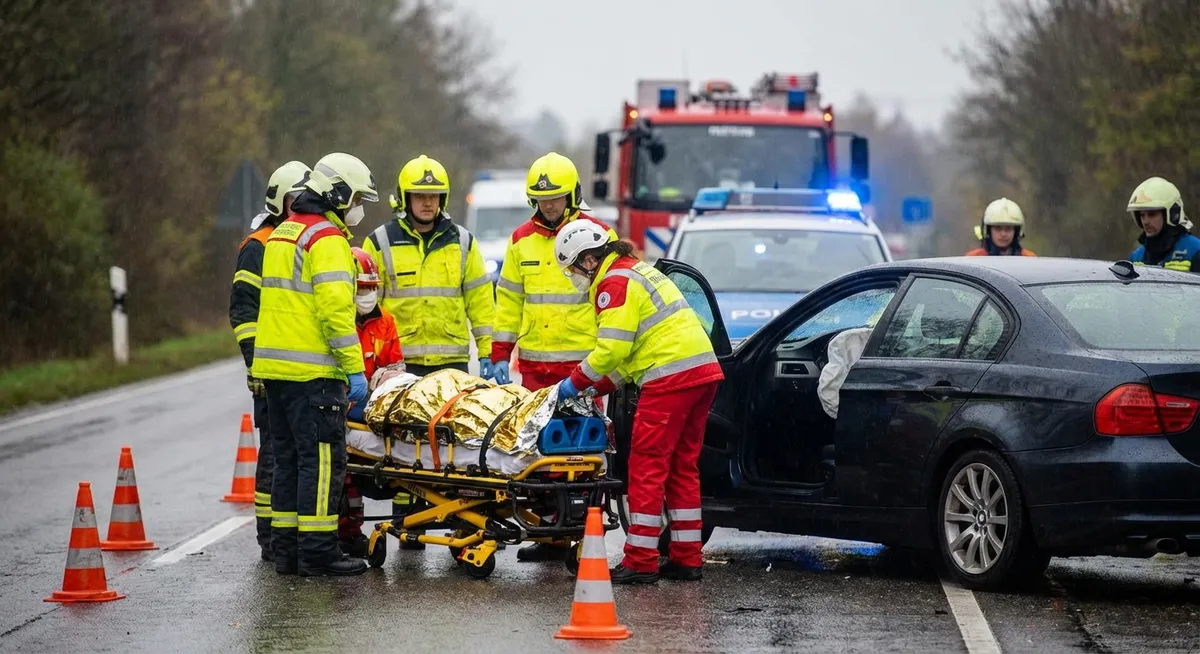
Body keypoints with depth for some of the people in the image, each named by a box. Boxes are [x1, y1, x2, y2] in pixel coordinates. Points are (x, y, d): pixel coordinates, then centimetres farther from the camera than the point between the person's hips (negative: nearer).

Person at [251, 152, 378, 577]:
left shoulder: (282, 234, 19)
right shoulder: (328, 239, -12)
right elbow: (335, 309, -20)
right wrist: (354, 369, -18)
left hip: (274, 366, 9)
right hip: (312, 372, -9)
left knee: (289, 458, 13)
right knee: (322, 459, -6)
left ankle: (286, 549, 15)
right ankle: (317, 551, -8)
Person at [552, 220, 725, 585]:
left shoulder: (614, 284, -7)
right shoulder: (639, 272, 25)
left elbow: (612, 349, -14)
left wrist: (576, 382, -1)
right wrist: (597, 388, 22)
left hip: (671, 376, -10)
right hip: (703, 370, 10)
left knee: (647, 467, -5)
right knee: (682, 466, 14)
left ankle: (640, 562, -5)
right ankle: (686, 559, 17)